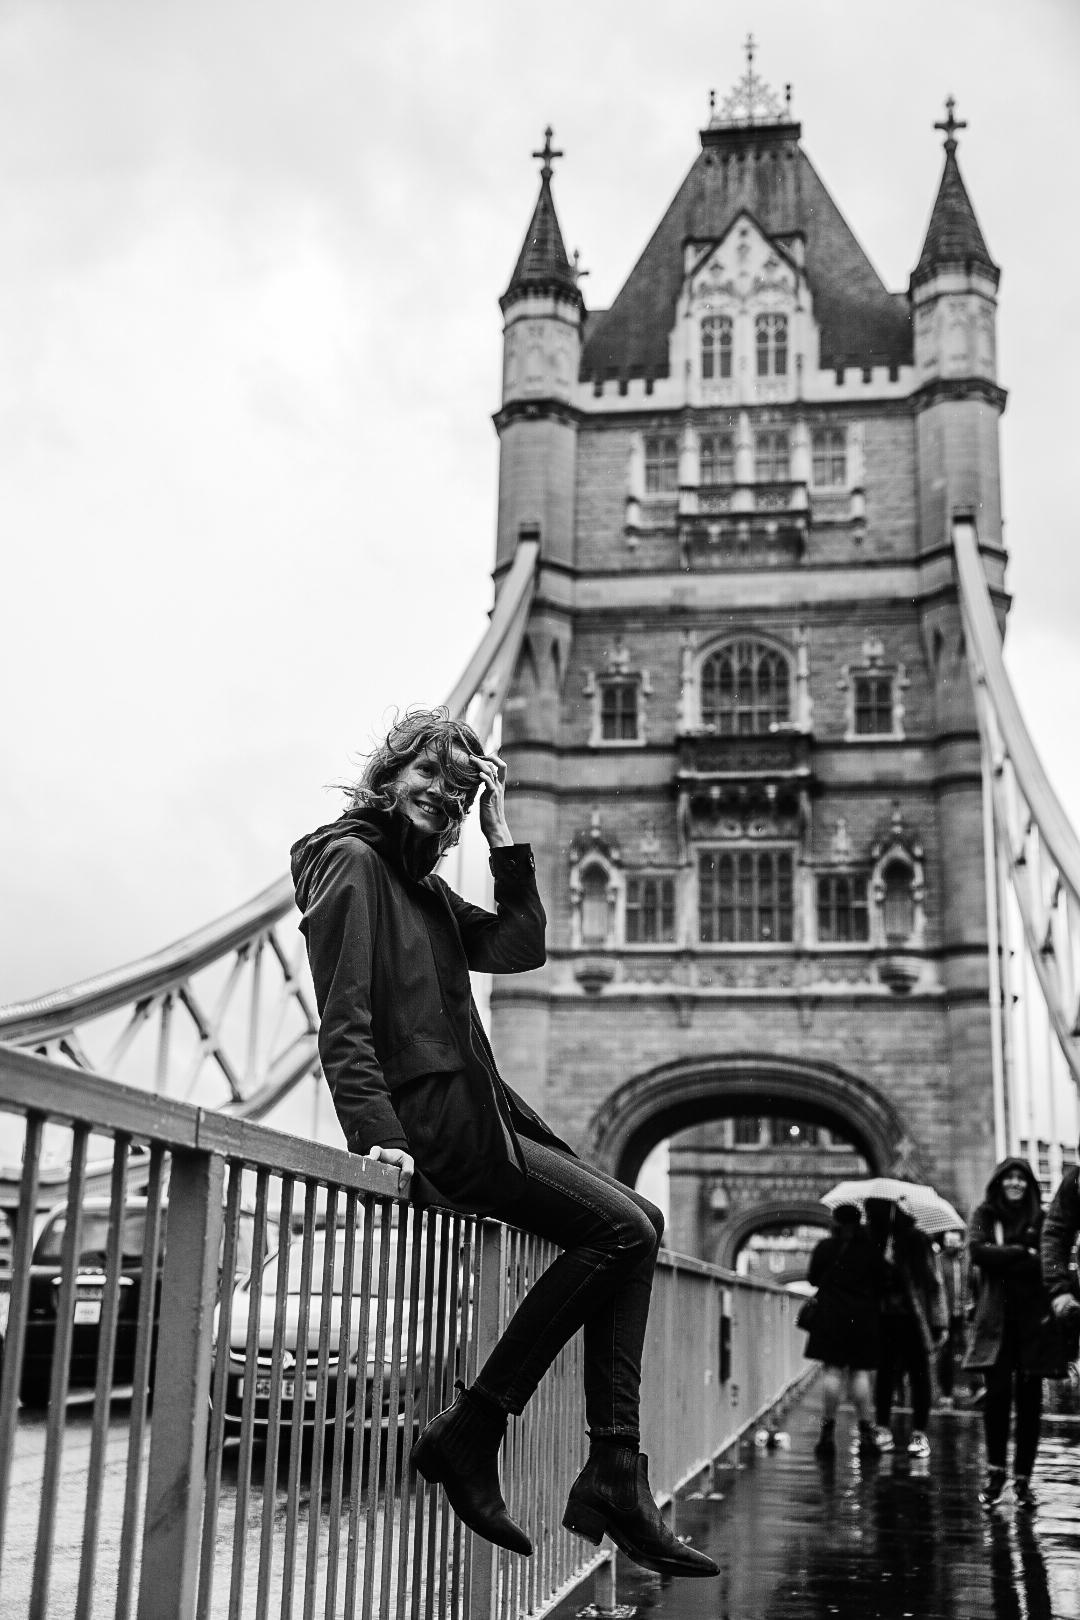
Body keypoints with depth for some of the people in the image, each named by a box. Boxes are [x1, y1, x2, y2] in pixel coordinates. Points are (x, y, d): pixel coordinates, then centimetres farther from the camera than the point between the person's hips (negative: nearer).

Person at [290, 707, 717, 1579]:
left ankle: (616, 1484, 1)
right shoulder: (352, 861, -6)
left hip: (477, 1110, 10)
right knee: (619, 1227, -14)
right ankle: (468, 1435, -9)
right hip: (431, 1124, -10)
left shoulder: (425, 887, 22)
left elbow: (521, 944, 12)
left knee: (636, 1223, 5)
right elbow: (344, 1019, -15)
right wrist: (378, 1134, -26)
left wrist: (500, 829, 11)